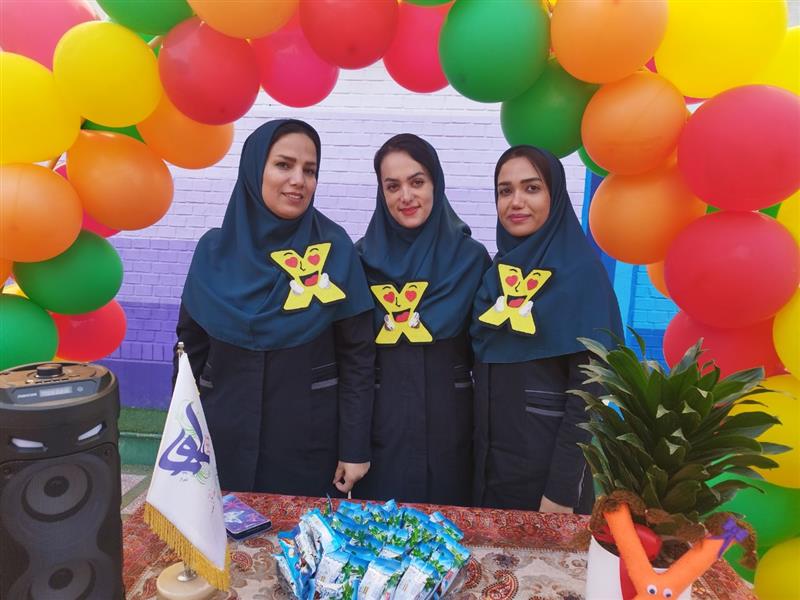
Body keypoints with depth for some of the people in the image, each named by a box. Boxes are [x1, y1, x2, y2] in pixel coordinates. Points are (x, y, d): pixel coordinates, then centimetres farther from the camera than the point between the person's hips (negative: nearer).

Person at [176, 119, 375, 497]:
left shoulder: (335, 249, -8)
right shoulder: (214, 250, -3)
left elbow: (357, 356, -7)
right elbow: (191, 349, 5)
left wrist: (355, 447, -8)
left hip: (309, 442, -1)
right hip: (225, 438, 2)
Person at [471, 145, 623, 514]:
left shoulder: (581, 272, -13)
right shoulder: (497, 269, 5)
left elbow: (588, 390, -16)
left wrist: (562, 489, -17)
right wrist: (477, 448, 8)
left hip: (550, 459, -6)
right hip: (490, 455, 6)